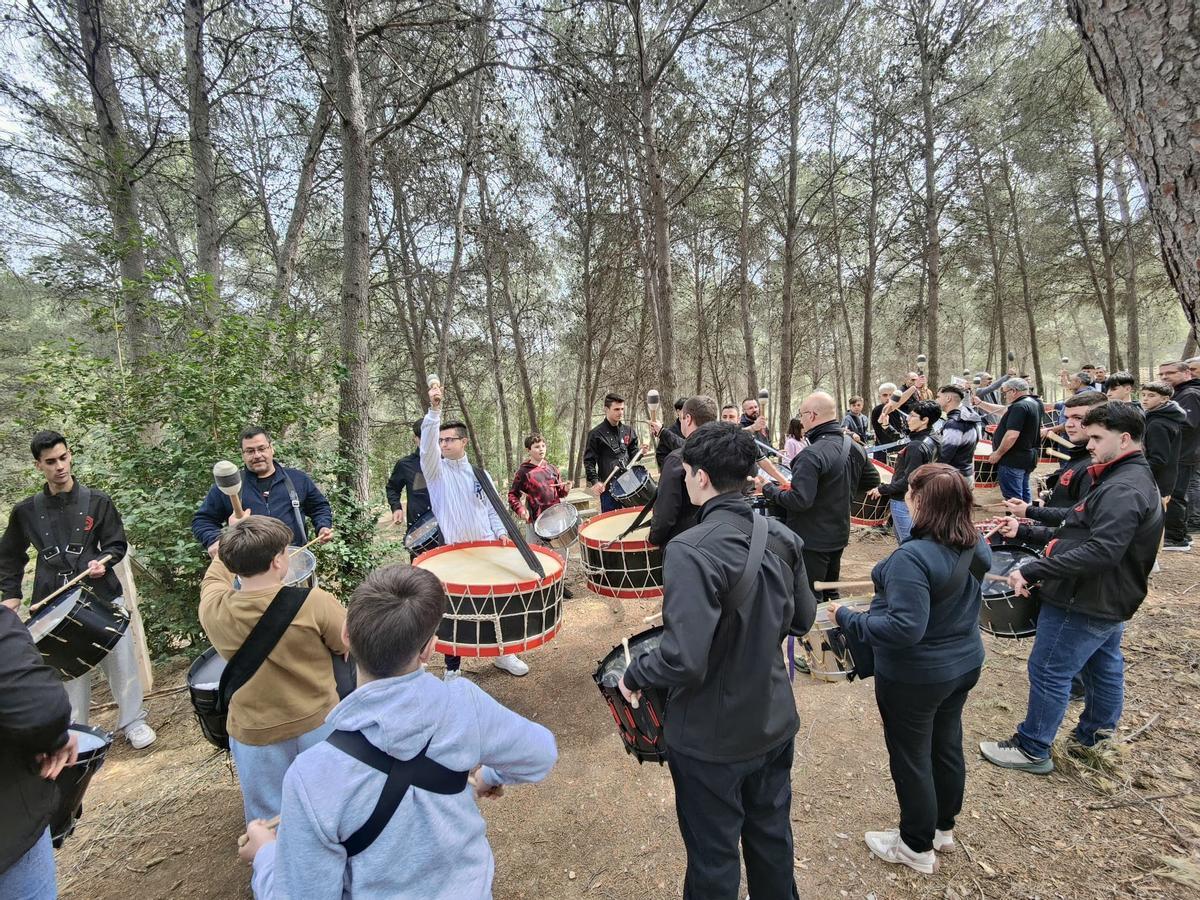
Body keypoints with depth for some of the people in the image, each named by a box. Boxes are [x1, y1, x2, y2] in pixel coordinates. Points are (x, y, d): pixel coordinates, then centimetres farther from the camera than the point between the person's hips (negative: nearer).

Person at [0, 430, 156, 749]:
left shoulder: (97, 501, -1)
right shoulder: (26, 511, 4)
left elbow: (117, 544, 2)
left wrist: (103, 561, -17)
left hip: (102, 595, -1)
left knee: (121, 660, 3)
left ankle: (133, 722, 18)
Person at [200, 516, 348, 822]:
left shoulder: (213, 611, -16)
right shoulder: (314, 603, -26)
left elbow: (215, 576, 8)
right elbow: (351, 646, -10)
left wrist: (232, 547, 23)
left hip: (254, 736, 2)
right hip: (318, 725, -2)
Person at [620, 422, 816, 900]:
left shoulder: (691, 551, -30)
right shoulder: (781, 536, -8)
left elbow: (683, 659, -33)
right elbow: (802, 619, 5)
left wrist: (633, 675, -14)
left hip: (713, 739, -6)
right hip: (775, 722, 6)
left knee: (714, 859, 18)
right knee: (771, 837, 29)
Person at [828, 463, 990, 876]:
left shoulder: (912, 558, -33)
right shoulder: (976, 545, -4)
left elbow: (905, 627, -34)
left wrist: (848, 618, -23)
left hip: (915, 676, -8)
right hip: (963, 664, 8)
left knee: (910, 757, 12)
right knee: (946, 746, 25)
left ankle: (917, 847, 32)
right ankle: (943, 827, 46)